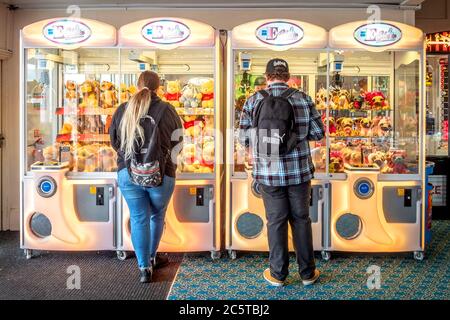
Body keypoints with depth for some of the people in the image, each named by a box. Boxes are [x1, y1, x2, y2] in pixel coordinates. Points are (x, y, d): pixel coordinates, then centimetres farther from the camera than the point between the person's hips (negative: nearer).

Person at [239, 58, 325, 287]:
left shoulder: (254, 101, -4)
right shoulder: (303, 99, -1)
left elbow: (244, 138, -1)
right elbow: (318, 133, 2)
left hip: (268, 172, -1)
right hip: (299, 170, 1)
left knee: (276, 221, 10)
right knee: (301, 219, 13)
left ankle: (277, 274, 21)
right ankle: (307, 272, 25)